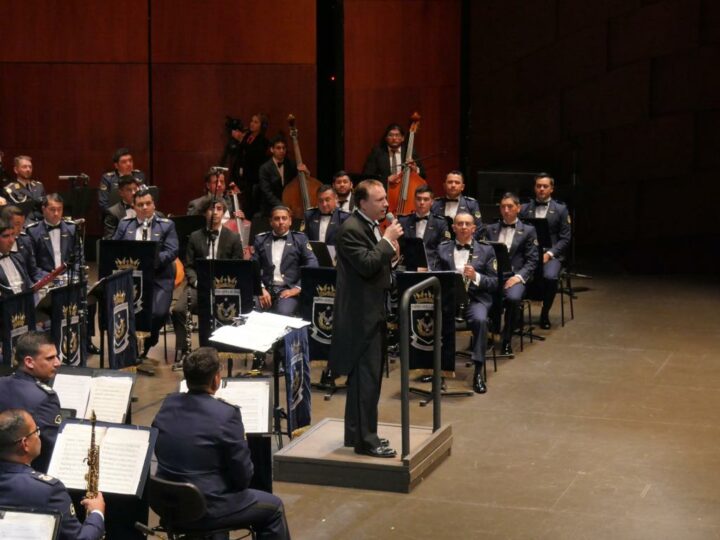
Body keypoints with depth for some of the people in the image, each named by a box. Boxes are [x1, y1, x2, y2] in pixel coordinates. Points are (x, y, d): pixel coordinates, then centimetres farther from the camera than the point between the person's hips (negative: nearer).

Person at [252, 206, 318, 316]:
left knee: (283, 314, -32)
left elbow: (312, 266, 1)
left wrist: (297, 288, -10)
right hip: (265, 289, 2)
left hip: (288, 290, -1)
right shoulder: (261, 240, 15)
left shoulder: (300, 239, 10)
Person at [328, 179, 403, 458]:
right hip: (361, 315, -10)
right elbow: (366, 265, -27)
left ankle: (356, 433, 25)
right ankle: (365, 440, -2)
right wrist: (388, 241, -20)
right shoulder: (351, 229, -18)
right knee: (367, 378, -7)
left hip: (371, 312, 10)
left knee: (362, 377, 16)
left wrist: (391, 254, 1)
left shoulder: (370, 226, 13)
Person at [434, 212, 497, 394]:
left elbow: (494, 283, 5)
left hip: (475, 298, -1)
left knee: (480, 319, -36)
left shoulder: (486, 250, 10)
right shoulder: (443, 249, 17)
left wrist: (476, 276, -14)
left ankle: (478, 370, -26)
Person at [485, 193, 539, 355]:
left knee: (513, 298, -36)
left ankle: (506, 340, -15)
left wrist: (518, 276, -11)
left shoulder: (528, 231, 11)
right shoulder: (490, 229, 20)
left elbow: (532, 260, 4)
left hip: (514, 276, -2)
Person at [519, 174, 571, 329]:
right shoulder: (524, 209, 14)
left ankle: (544, 314, -8)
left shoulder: (561, 209, 8)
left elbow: (565, 238, 3)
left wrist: (549, 254, -10)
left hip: (551, 254, -1)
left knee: (550, 277, -33)